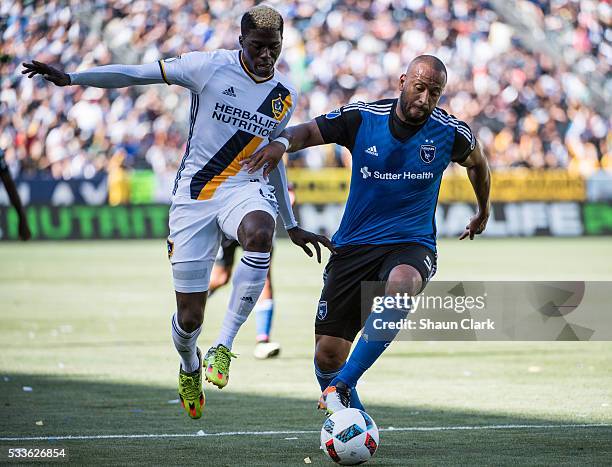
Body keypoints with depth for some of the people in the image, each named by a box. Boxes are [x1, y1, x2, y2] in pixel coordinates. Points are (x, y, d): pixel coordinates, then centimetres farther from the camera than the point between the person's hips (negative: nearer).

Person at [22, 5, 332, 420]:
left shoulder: (285, 97, 6)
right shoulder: (210, 68, -6)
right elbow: (137, 75, -5)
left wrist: (293, 226, 23)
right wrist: (70, 78, -14)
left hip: (244, 189, 2)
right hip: (194, 195, -2)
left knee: (258, 233, -38)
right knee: (189, 316, -1)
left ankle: (224, 347, -27)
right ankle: (190, 368, 37)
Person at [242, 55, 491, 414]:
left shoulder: (451, 133, -3)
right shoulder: (362, 118, -6)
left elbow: (477, 162, 18)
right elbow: (307, 132, 5)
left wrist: (484, 210, 34)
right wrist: (282, 142, -19)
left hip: (412, 245, -1)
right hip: (354, 245, 1)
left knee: (402, 283, -40)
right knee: (328, 354, -5)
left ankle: (341, 388, -33)